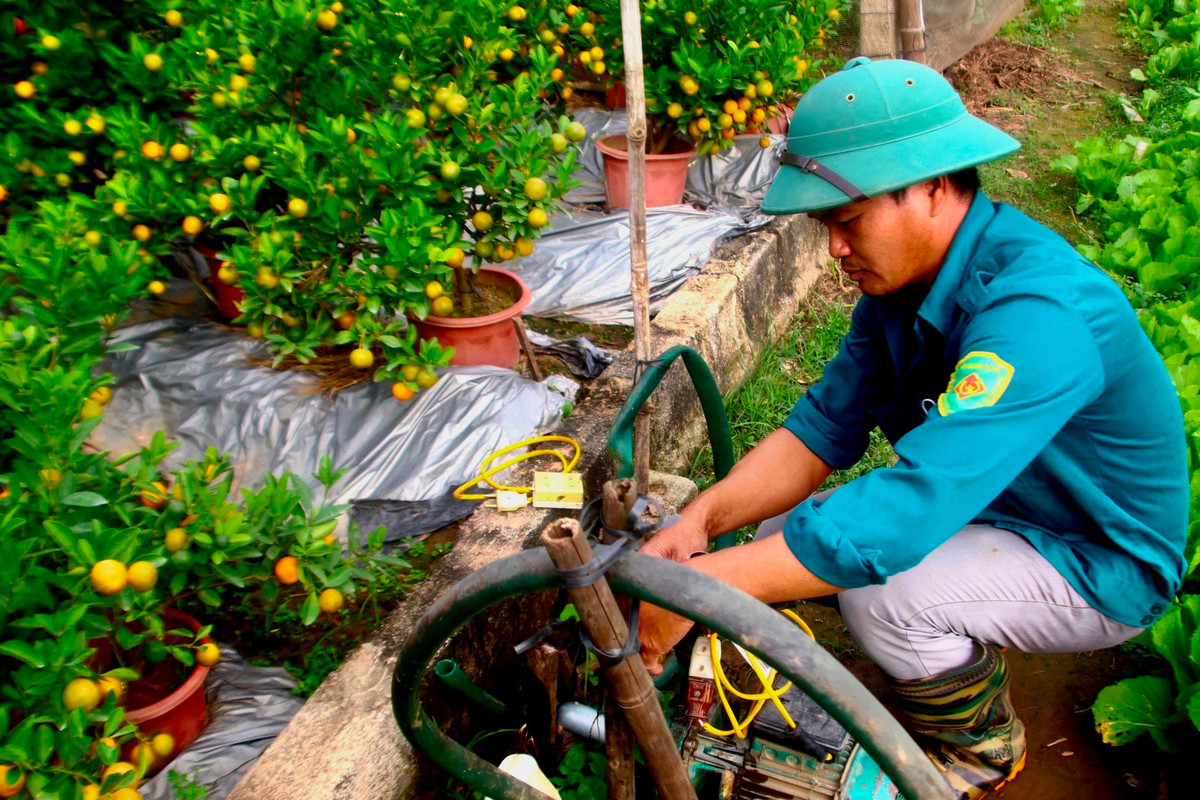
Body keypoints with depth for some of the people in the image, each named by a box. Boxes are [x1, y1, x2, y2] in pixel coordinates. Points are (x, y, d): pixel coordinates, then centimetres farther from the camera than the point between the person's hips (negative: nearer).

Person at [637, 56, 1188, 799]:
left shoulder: (1035, 311, -35)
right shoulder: (904, 274, -7)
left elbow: (909, 510, -43)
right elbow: (825, 426, -6)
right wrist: (703, 517, -22)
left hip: (1100, 564, -7)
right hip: (989, 509, 8)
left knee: (880, 590, -30)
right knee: (787, 537, -5)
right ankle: (968, 661, 17)